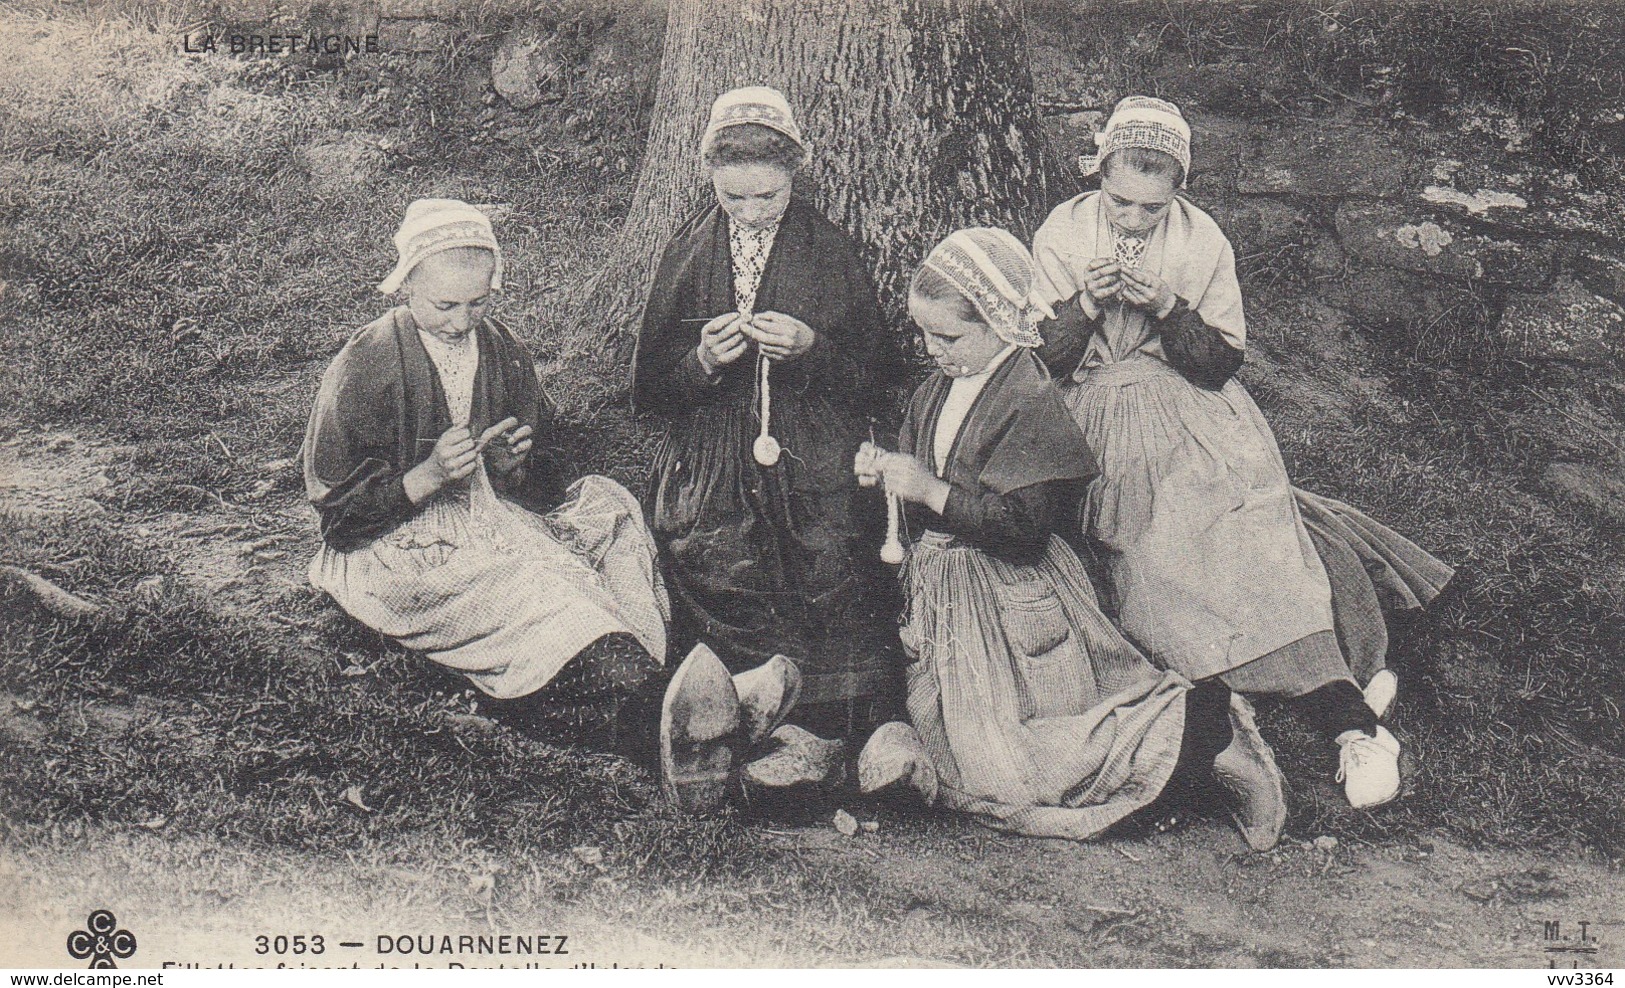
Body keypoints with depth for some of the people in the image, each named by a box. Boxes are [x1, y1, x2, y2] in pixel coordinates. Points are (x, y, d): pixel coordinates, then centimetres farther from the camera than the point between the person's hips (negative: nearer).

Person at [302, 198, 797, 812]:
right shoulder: (362, 368, -6)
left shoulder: (501, 351, 10)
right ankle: (659, 717, -58)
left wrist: (512, 462, -8)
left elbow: (535, 484, 17)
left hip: (490, 521, 5)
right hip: (397, 549, -5)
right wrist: (428, 475, -20)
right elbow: (337, 509, -7)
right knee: (528, 592, -35)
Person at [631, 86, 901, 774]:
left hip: (813, 456, -1)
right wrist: (702, 361, -9)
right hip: (709, 457, 2)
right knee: (710, 564, -24)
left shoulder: (832, 253, 8)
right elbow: (650, 385, 13)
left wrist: (809, 347, -11)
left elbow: (869, 372, 9)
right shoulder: (687, 253, 12)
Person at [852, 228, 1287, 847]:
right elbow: (921, 486, 19)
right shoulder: (937, 391, 8)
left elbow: (1021, 523, -25)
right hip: (940, 583, 9)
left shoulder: (1029, 402, -19)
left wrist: (929, 491, -22)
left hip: (1008, 594, -9)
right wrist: (882, 472, -3)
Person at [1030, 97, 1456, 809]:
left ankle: (1347, 719, -26)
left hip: (1193, 405, 0)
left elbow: (1224, 362, -1)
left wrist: (1166, 308, -17)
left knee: (1248, 518, -25)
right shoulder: (1061, 235, 1)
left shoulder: (1202, 241, 1)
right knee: (1160, 532, -25)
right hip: (1100, 411, 0)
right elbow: (1040, 363, 0)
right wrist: (1085, 304, -17)